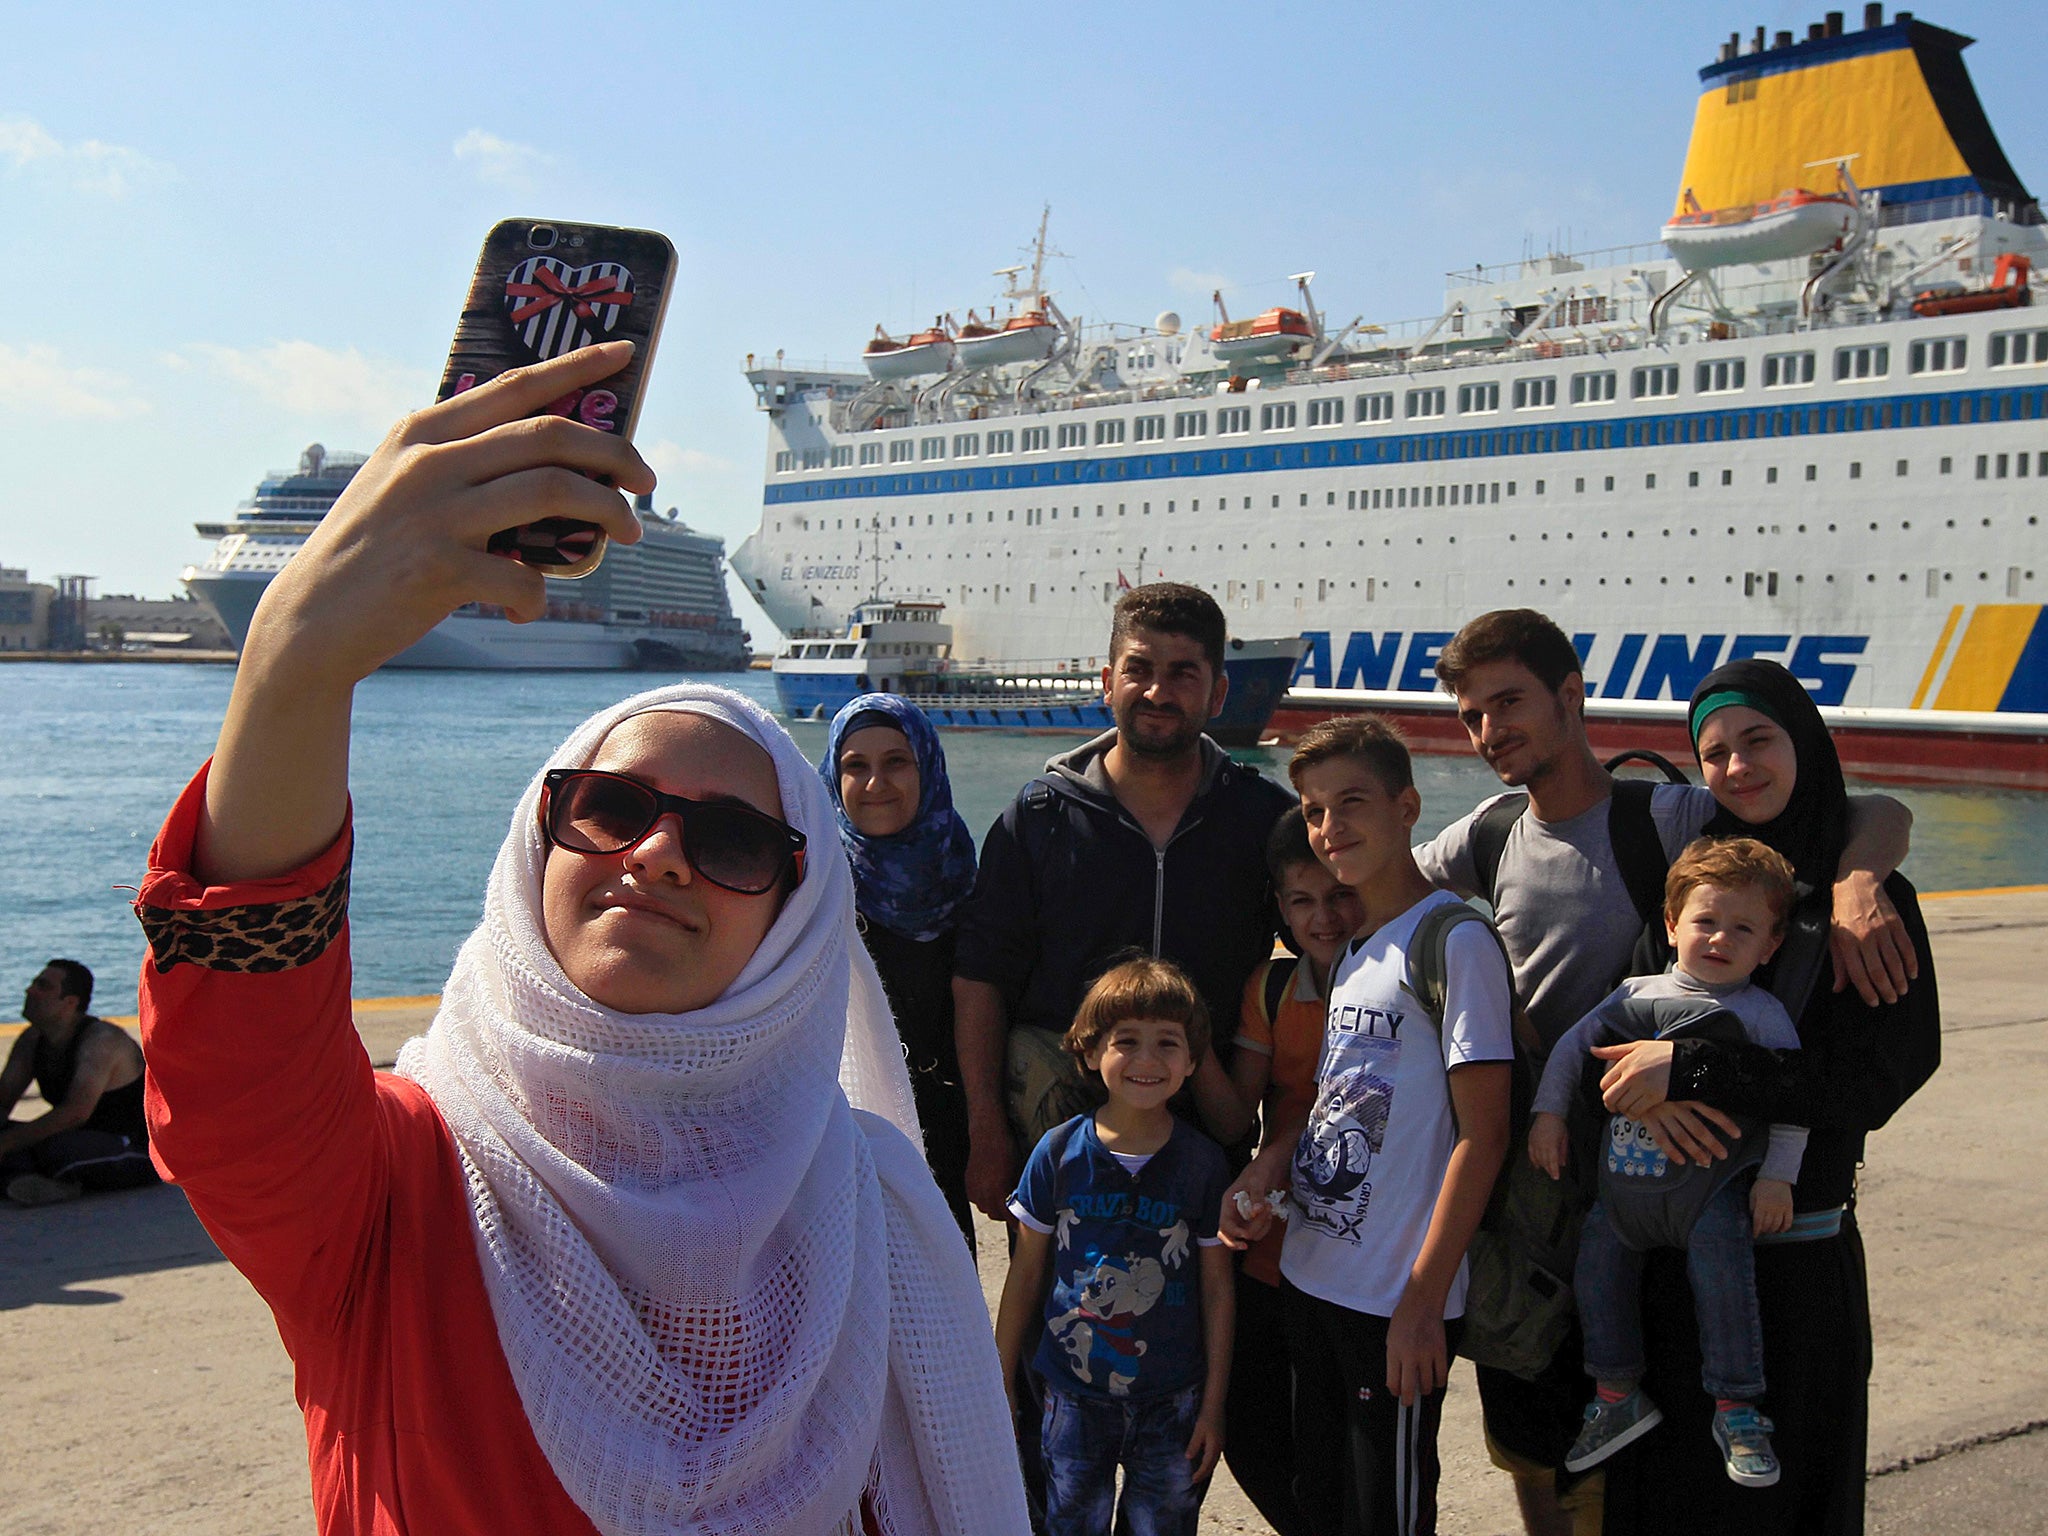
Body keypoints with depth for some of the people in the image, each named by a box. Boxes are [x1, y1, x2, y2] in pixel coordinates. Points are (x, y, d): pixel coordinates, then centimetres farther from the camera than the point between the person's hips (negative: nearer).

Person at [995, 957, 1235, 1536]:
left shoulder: (1204, 1164, -5)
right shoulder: (1058, 1152, -5)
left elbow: (1217, 1289, 1)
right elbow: (1025, 1275, 3)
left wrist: (1214, 1404, 1)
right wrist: (1000, 1387, 5)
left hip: (1172, 1402, 0)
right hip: (1073, 1396, 0)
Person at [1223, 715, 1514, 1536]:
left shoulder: (1454, 940, -13)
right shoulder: (1350, 950, 11)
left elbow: (1482, 1135, -16)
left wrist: (1424, 1298, -19)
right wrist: (1265, 1169, -1)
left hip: (1397, 1303, -8)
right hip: (1312, 1281, 8)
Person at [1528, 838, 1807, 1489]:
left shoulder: (1760, 1013, -6)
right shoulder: (1637, 995, 5)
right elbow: (1574, 1045, 11)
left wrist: (1777, 1177, -11)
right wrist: (1548, 1112, 5)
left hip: (1711, 1186, -5)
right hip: (1625, 1181, 5)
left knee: (1723, 1280, -14)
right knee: (1597, 1269, 7)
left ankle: (1736, 1409, 4)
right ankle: (1617, 1395, 24)